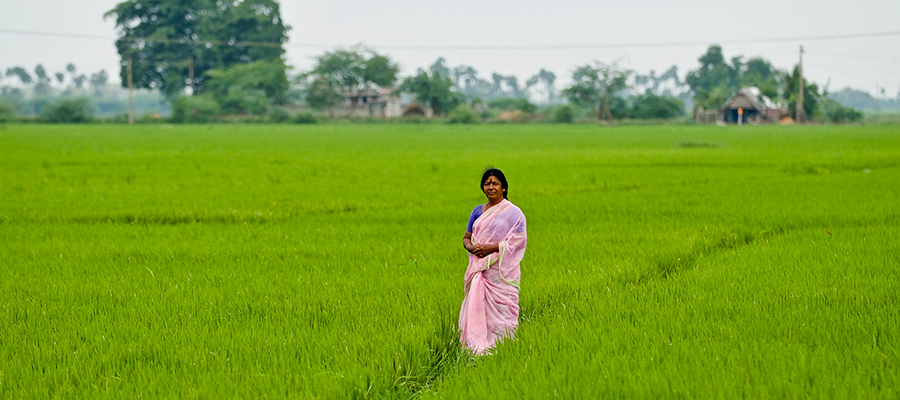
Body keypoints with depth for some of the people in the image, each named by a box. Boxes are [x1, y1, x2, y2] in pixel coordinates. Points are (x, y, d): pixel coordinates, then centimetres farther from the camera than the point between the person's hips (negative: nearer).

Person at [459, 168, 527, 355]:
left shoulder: (513, 212, -1)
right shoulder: (478, 211, 15)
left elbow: (518, 240, -9)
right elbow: (466, 237, 18)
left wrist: (492, 247, -17)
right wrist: (470, 247, -7)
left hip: (501, 270, -5)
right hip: (479, 269, 5)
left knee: (501, 308, -10)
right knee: (477, 305, -1)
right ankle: (478, 345, 2)